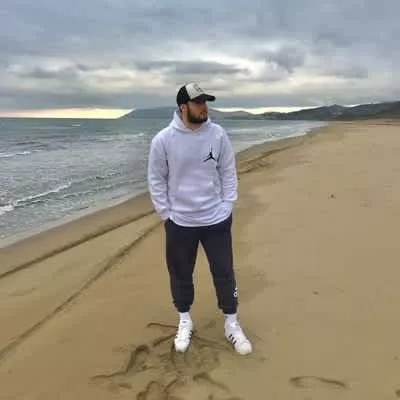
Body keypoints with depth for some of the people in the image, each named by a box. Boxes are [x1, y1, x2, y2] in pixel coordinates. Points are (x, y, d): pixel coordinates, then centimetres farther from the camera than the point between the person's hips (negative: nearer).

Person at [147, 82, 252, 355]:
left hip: (217, 220, 1)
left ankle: (232, 324, 29)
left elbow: (228, 173, 3)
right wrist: (166, 214, -4)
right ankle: (185, 322, 37)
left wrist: (227, 207, -2)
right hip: (179, 222, -1)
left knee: (224, 272, 11)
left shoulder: (218, 134, -5)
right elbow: (156, 180, -2)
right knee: (181, 274, 14)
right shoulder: (163, 140, -10)